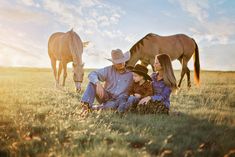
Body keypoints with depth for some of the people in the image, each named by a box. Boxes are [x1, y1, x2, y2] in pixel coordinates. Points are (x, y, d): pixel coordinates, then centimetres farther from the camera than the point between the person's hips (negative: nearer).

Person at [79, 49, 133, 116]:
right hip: (105, 97, 2)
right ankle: (86, 105, -33)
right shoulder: (108, 70, -1)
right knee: (93, 82, -20)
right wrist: (98, 84, -33)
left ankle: (92, 109, -31)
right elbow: (92, 74, -11)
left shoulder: (130, 73, -2)